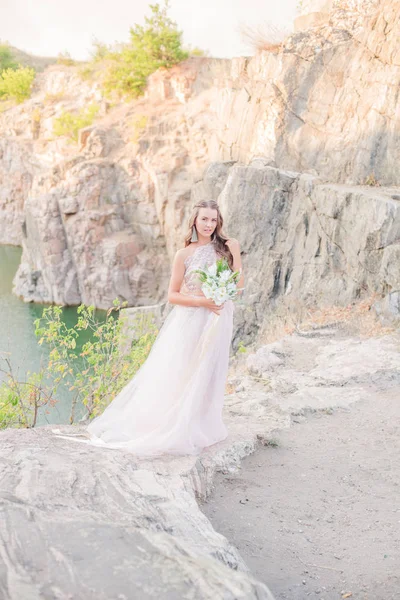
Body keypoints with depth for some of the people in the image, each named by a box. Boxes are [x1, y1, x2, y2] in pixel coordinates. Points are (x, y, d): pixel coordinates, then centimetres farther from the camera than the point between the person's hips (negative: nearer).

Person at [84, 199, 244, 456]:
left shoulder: (229, 246, 2)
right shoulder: (184, 254, -3)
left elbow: (239, 283, 2)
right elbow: (173, 295, -1)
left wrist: (233, 252, -9)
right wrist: (201, 301, -15)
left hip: (217, 319, 2)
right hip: (189, 320, -2)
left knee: (205, 376, 10)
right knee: (176, 376, 2)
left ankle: (195, 430, 25)